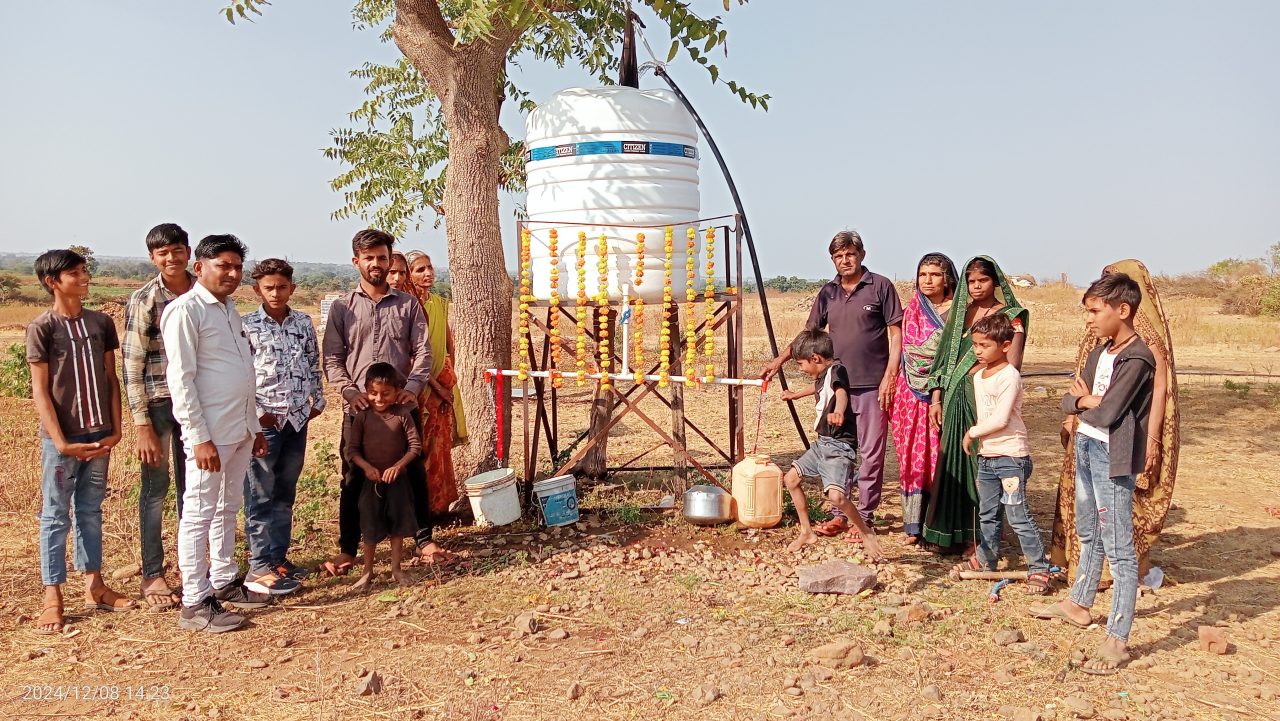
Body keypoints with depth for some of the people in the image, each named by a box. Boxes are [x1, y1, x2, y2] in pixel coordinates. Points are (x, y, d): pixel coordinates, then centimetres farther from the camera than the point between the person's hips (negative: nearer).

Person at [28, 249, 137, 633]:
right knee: (55, 515, 4)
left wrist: (115, 429, 1)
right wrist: (60, 442, -14)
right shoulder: (42, 327, -7)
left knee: (91, 511, 13)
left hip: (98, 435, 4)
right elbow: (40, 391, -8)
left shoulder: (101, 322, 5)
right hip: (61, 438, -4)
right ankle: (52, 597, 10)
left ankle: (94, 586, 22)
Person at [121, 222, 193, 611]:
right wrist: (142, 425, -13)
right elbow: (132, 365, -10)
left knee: (192, 487, 13)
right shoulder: (144, 300, -8)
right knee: (156, 488, 4)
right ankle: (152, 576, 15)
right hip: (157, 402, -4)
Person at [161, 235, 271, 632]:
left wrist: (255, 426, 17)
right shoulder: (185, 310, -12)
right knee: (199, 514, -1)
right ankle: (195, 604, 5)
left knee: (228, 509, 16)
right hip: (210, 432, -8)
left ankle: (224, 582, 28)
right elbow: (180, 379, -16)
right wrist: (200, 437, -20)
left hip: (240, 429, 8)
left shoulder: (229, 308, 14)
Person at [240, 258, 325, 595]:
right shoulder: (246, 326, -6)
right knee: (261, 494, 0)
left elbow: (314, 365, 16)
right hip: (264, 420, -5)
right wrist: (256, 413, -12)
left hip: (298, 418, 5)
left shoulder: (304, 322, 7)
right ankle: (259, 567, 6)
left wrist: (318, 400, 11)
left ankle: (278, 556, 24)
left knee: (285, 492, 13)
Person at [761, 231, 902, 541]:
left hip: (872, 385, -4)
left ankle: (864, 518, 10)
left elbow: (895, 333, -3)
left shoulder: (881, 286, -1)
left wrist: (890, 376, -10)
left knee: (871, 454, 1)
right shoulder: (828, 293, 11)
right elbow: (809, 332, 16)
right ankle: (840, 515, 18)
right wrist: (780, 360, 7)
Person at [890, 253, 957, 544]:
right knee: (914, 457, 1)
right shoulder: (912, 311, 11)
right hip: (915, 393, 2)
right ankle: (914, 525, 8)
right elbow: (912, 348, 4)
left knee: (942, 458, -3)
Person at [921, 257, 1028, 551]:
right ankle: (956, 532, 15)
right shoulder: (960, 314, 15)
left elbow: (1012, 365, -9)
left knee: (982, 463, -3)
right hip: (956, 398, 5)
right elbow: (946, 357, 12)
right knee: (955, 461, 6)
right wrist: (937, 399, 7)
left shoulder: (1010, 316, 0)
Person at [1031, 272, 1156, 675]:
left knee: (1119, 548, -5)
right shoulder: (1099, 354, 9)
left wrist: (1084, 401, -2)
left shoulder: (1137, 359, -17)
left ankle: (1117, 641, -1)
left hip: (1112, 457, -9)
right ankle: (1079, 604, 40)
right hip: (1086, 449, 9)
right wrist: (1088, 401, -14)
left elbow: (1107, 414, -21)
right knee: (1089, 535, 23)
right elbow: (1068, 401, 7)